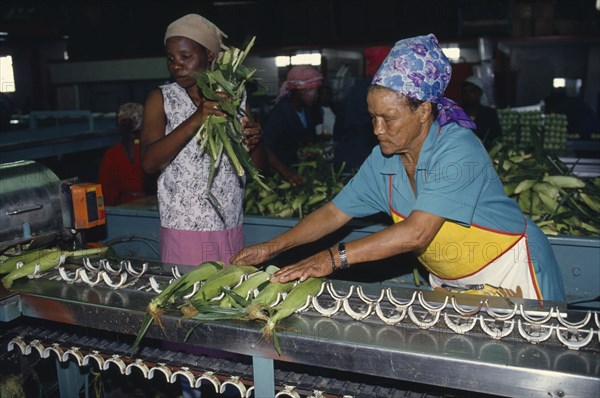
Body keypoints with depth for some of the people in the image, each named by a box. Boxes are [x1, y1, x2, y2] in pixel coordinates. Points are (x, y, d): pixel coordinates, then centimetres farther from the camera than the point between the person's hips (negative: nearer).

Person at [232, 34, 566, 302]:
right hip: (449, 283, 6)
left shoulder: (458, 150, -29)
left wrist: (334, 258, -38)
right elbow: (335, 213, -3)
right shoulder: (383, 161, -8)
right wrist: (271, 248, -12)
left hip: (510, 274, -5)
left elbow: (416, 233, -36)